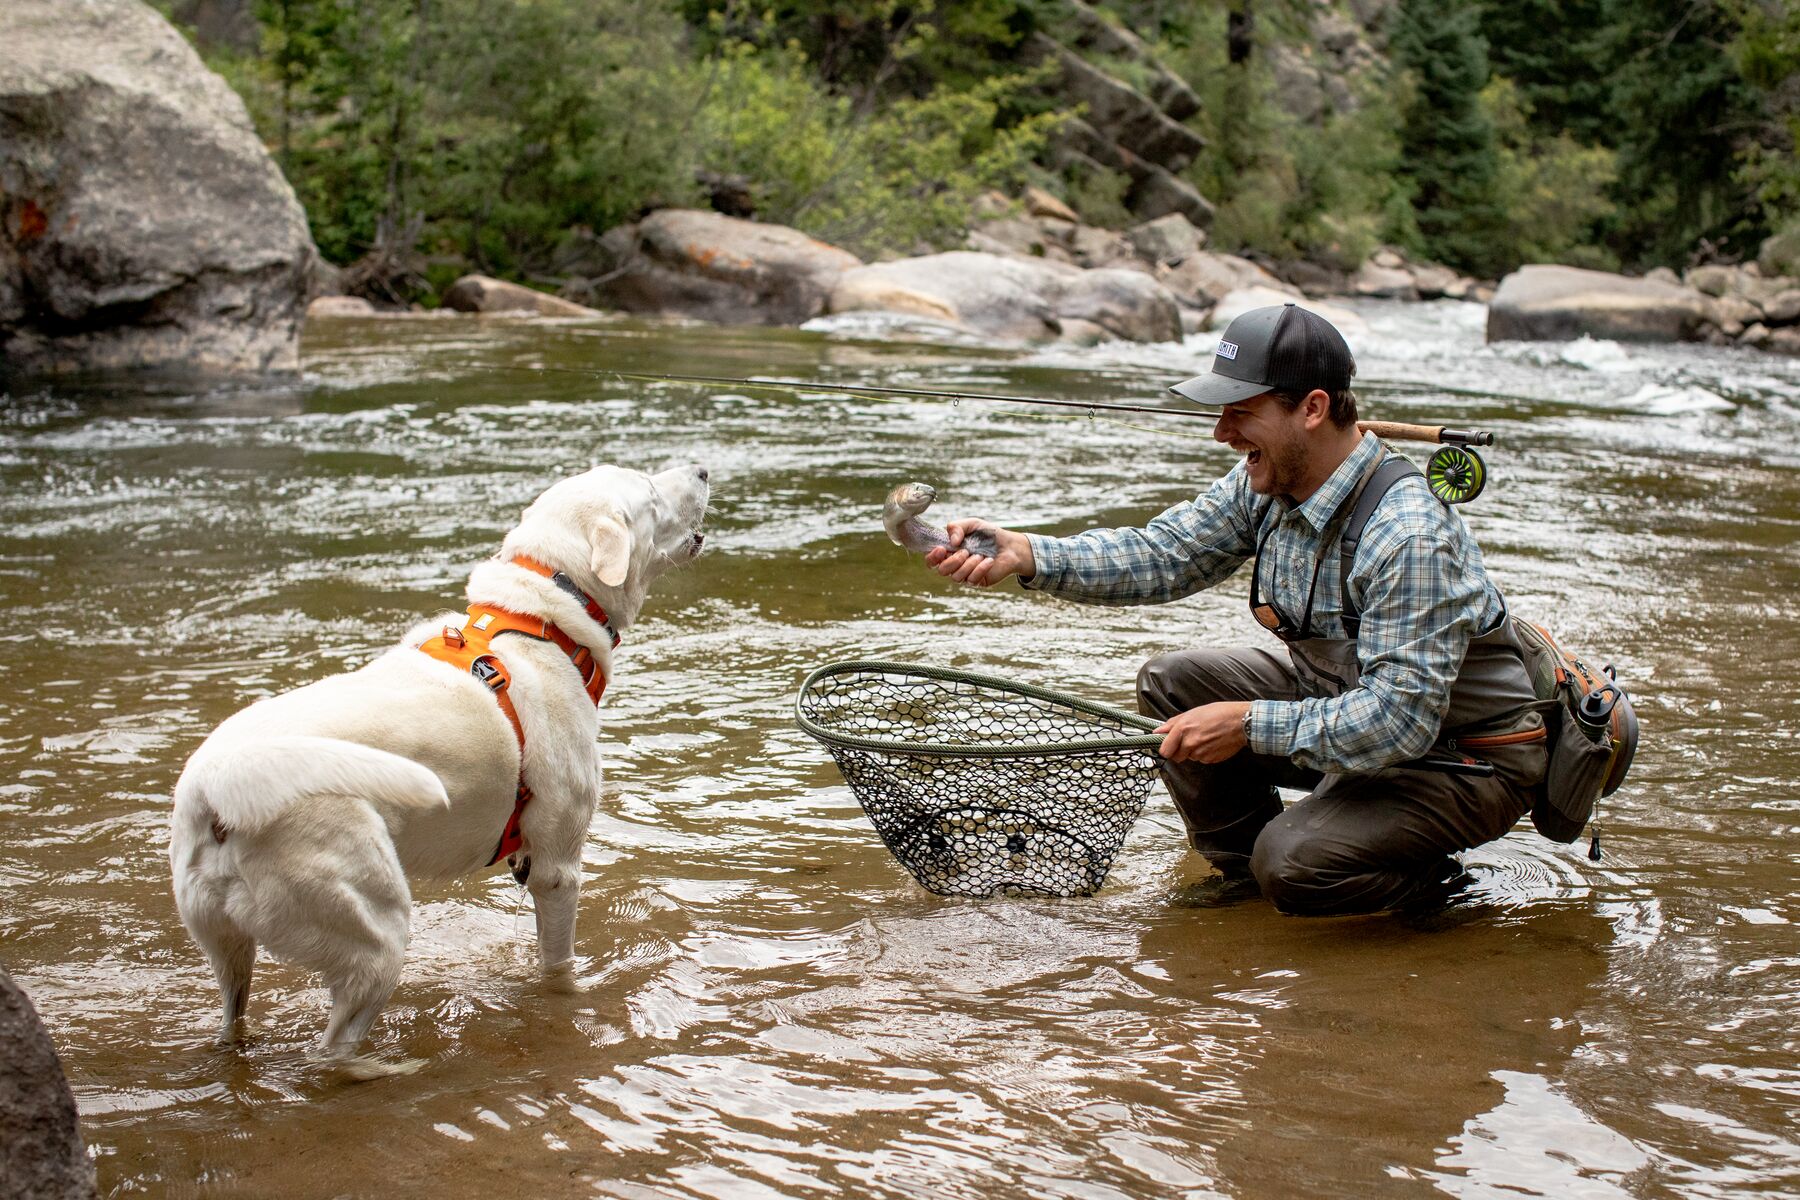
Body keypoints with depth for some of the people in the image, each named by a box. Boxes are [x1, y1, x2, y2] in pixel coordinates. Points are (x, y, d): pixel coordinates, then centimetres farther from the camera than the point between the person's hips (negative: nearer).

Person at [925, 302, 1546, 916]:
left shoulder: (1411, 538, -32)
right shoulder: (1266, 483, -7)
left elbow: (1400, 717, -34)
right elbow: (1160, 555, -3)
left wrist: (1248, 726, -30)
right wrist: (1024, 554, -16)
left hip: (1470, 755, -8)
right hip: (1348, 700, 8)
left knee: (1293, 860, -28)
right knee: (1171, 681, 0)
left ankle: (1431, 885, 4)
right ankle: (1244, 888, 12)